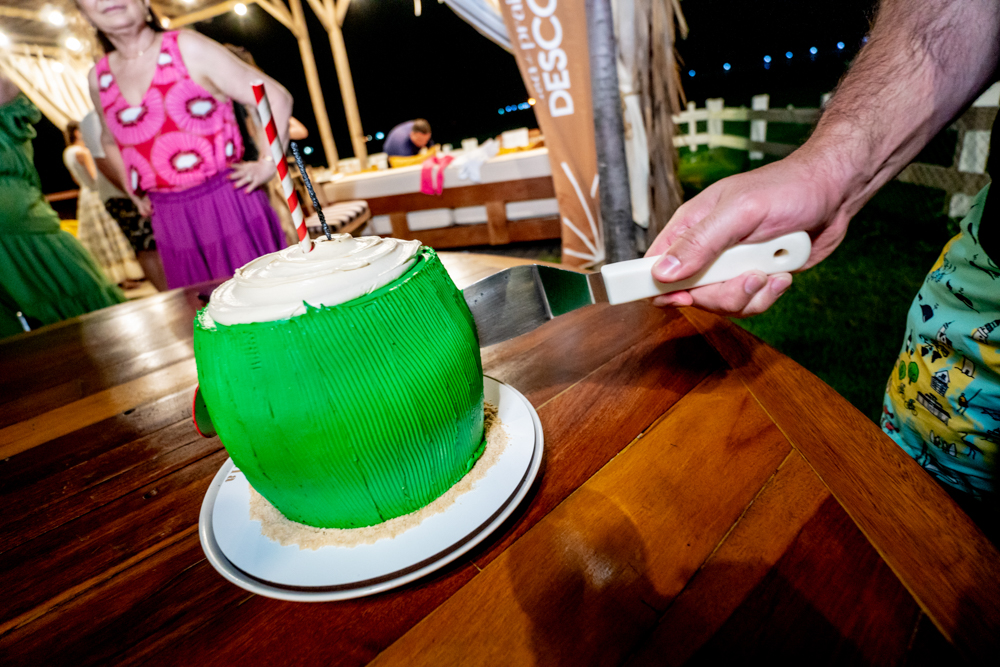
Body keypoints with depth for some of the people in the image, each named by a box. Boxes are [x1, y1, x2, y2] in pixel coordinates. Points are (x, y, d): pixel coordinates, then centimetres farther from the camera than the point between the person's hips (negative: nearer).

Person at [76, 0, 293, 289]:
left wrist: (268, 164, -9)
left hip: (228, 203, -4)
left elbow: (277, 97, -4)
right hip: (169, 220, 5)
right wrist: (133, 190, 18)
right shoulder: (99, 78, 12)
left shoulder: (188, 48, -3)